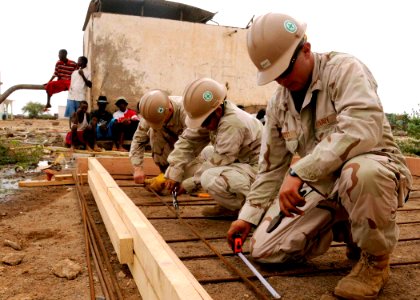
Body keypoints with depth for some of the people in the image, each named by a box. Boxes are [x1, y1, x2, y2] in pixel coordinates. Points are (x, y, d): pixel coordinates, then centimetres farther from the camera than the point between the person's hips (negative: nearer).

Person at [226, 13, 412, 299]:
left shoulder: (344, 69, -16)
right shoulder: (278, 103, 2)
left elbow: (363, 129, -35)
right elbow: (271, 167, 9)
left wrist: (299, 172, -39)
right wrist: (248, 216, 5)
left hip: (378, 172, -5)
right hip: (323, 185, 6)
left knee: (361, 173, -43)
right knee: (265, 249, -6)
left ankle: (376, 260, -12)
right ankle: (346, 229, 15)